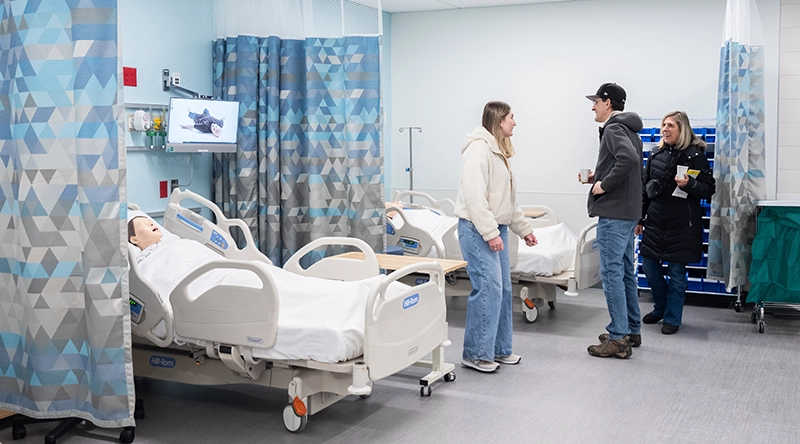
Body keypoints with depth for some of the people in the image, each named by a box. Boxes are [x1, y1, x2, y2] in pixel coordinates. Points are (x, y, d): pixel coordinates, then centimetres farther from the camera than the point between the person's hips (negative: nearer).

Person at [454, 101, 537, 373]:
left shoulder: (498, 151, 19)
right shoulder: (479, 148, -12)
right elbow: (474, 195, -20)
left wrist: (523, 228, 22)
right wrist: (490, 232, -22)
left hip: (496, 228, 10)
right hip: (478, 229, -10)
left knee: (503, 290, 10)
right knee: (488, 289, -11)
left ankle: (499, 349, 20)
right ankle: (475, 353, -1)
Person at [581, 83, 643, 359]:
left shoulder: (613, 129, -12)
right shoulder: (629, 129, 18)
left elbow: (628, 159, -31)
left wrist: (604, 185, -21)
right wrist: (598, 176, 14)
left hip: (613, 213, -10)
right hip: (628, 212, 10)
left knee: (612, 272, -7)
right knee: (625, 271, 15)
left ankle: (619, 339, -4)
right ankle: (632, 331, 23)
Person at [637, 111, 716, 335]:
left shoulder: (695, 155, -6)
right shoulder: (656, 154, 8)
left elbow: (708, 189, -6)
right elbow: (645, 188, 12)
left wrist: (689, 184, -25)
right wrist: (639, 218, 12)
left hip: (681, 223, -5)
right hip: (655, 220, 5)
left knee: (676, 271, 2)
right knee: (649, 265, 9)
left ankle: (672, 318, 16)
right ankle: (660, 308, 31)